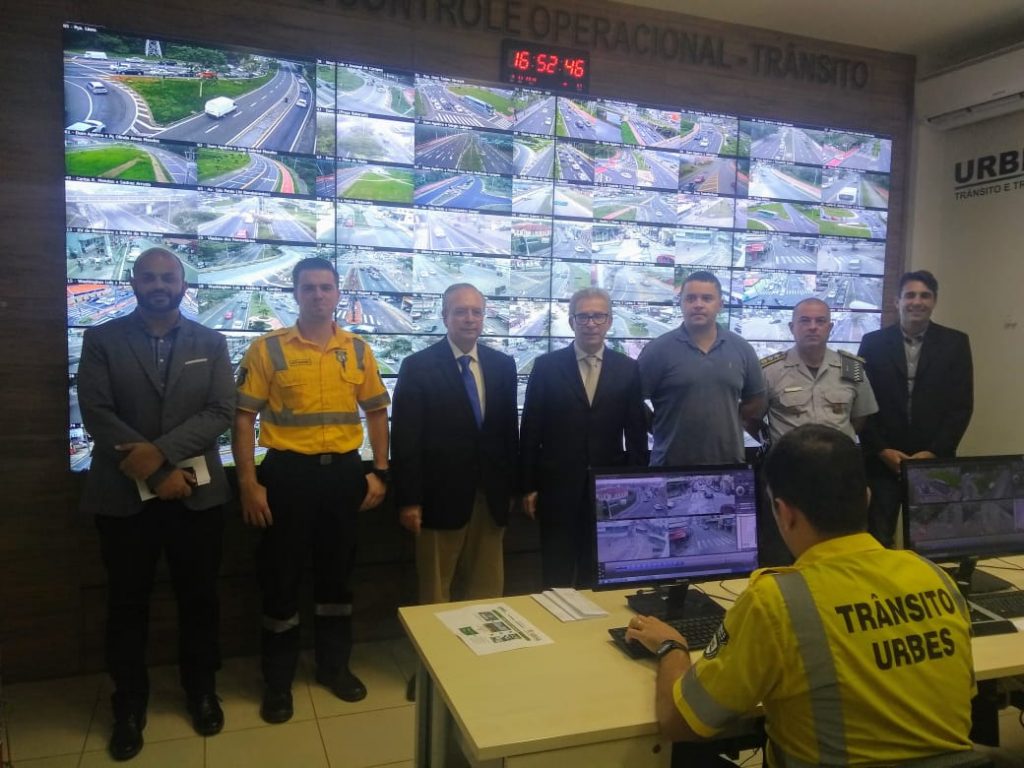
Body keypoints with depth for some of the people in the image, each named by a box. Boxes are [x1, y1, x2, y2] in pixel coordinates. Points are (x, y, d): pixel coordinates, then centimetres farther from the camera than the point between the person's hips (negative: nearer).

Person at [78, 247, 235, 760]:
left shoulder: (210, 343, 5)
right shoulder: (102, 340, 1)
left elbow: (221, 411, -5)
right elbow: (96, 413, -8)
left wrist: (161, 451, -18)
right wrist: (157, 472, -14)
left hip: (197, 491, 1)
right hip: (124, 495, -1)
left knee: (198, 598, 12)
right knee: (127, 604, 11)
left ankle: (201, 691, 31)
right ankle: (129, 706, 29)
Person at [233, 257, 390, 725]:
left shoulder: (358, 350, 5)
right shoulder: (267, 349, -4)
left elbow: (376, 411, 11)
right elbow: (244, 418, -5)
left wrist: (379, 472, 4)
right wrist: (248, 483, -11)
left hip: (344, 471, 3)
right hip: (288, 471, -3)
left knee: (337, 572, 15)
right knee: (281, 576, 6)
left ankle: (334, 665, 33)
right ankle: (278, 681, 24)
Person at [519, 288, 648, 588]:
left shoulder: (628, 369, 2)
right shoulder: (546, 366, -2)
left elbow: (636, 433, 5)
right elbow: (531, 429, -1)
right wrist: (528, 486, -2)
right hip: (558, 486, -1)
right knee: (556, 576, 9)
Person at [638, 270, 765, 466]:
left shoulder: (741, 349, 4)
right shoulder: (658, 350, -6)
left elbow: (756, 404, 13)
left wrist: (727, 423, 3)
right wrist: (664, 428, -3)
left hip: (728, 464, 3)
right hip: (670, 466, -3)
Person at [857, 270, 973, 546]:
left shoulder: (955, 343, 4)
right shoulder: (873, 342, 2)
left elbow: (962, 405, 1)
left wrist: (935, 452, -8)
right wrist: (881, 450, -7)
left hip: (934, 460, 1)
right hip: (883, 459, 0)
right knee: (878, 538, 1)